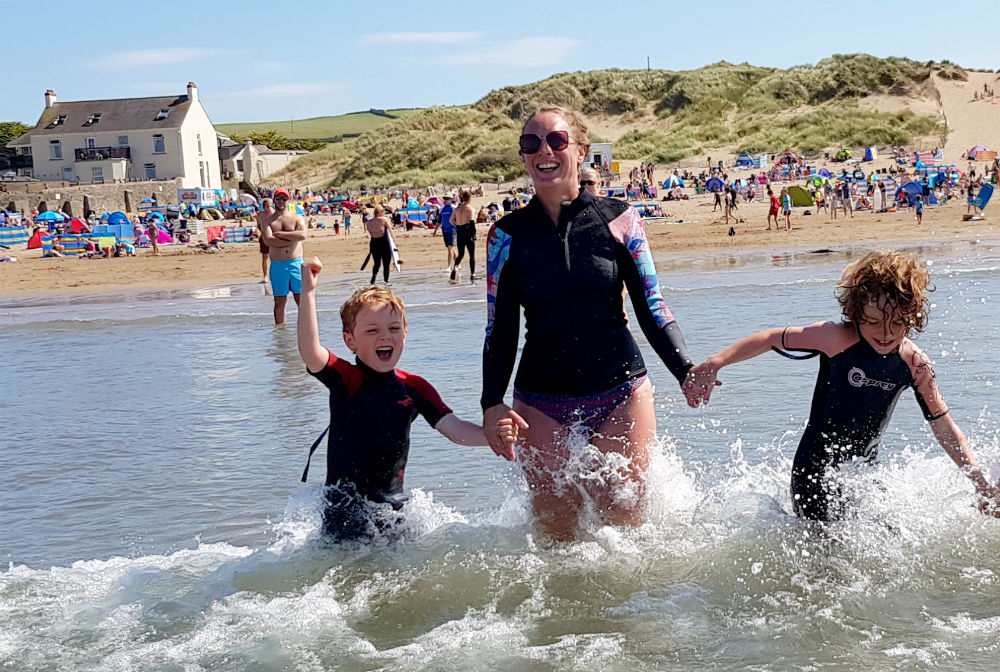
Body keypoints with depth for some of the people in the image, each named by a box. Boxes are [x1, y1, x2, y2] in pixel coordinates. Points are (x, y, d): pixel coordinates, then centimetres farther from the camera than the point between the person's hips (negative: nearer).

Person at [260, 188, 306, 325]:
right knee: (279, 302, 5)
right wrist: (292, 238, -10)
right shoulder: (267, 219, 7)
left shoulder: (296, 217, 9)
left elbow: (303, 235, -11)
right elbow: (268, 241, -10)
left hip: (296, 263, 0)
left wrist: (280, 234, -9)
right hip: (277, 265, 0)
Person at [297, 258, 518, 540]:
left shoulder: (414, 387, 2)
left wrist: (492, 435, -22)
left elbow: (454, 428, -2)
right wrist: (308, 292, -37)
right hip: (346, 504, -4)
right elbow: (310, 352, -27)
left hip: (392, 503, 4)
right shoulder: (345, 378, -8)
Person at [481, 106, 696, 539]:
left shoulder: (619, 219, -1)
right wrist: (492, 403, -10)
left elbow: (651, 308, 1)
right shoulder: (507, 235, 1)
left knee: (625, 523, 1)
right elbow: (500, 330, 3)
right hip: (543, 405, 1)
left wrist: (686, 371, -14)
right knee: (557, 530, 3)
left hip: (620, 394, 0)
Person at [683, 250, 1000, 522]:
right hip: (817, 470, -5)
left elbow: (944, 427, 1)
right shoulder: (839, 340, -21)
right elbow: (771, 339, -12)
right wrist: (712, 365, -16)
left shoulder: (915, 364, -7)